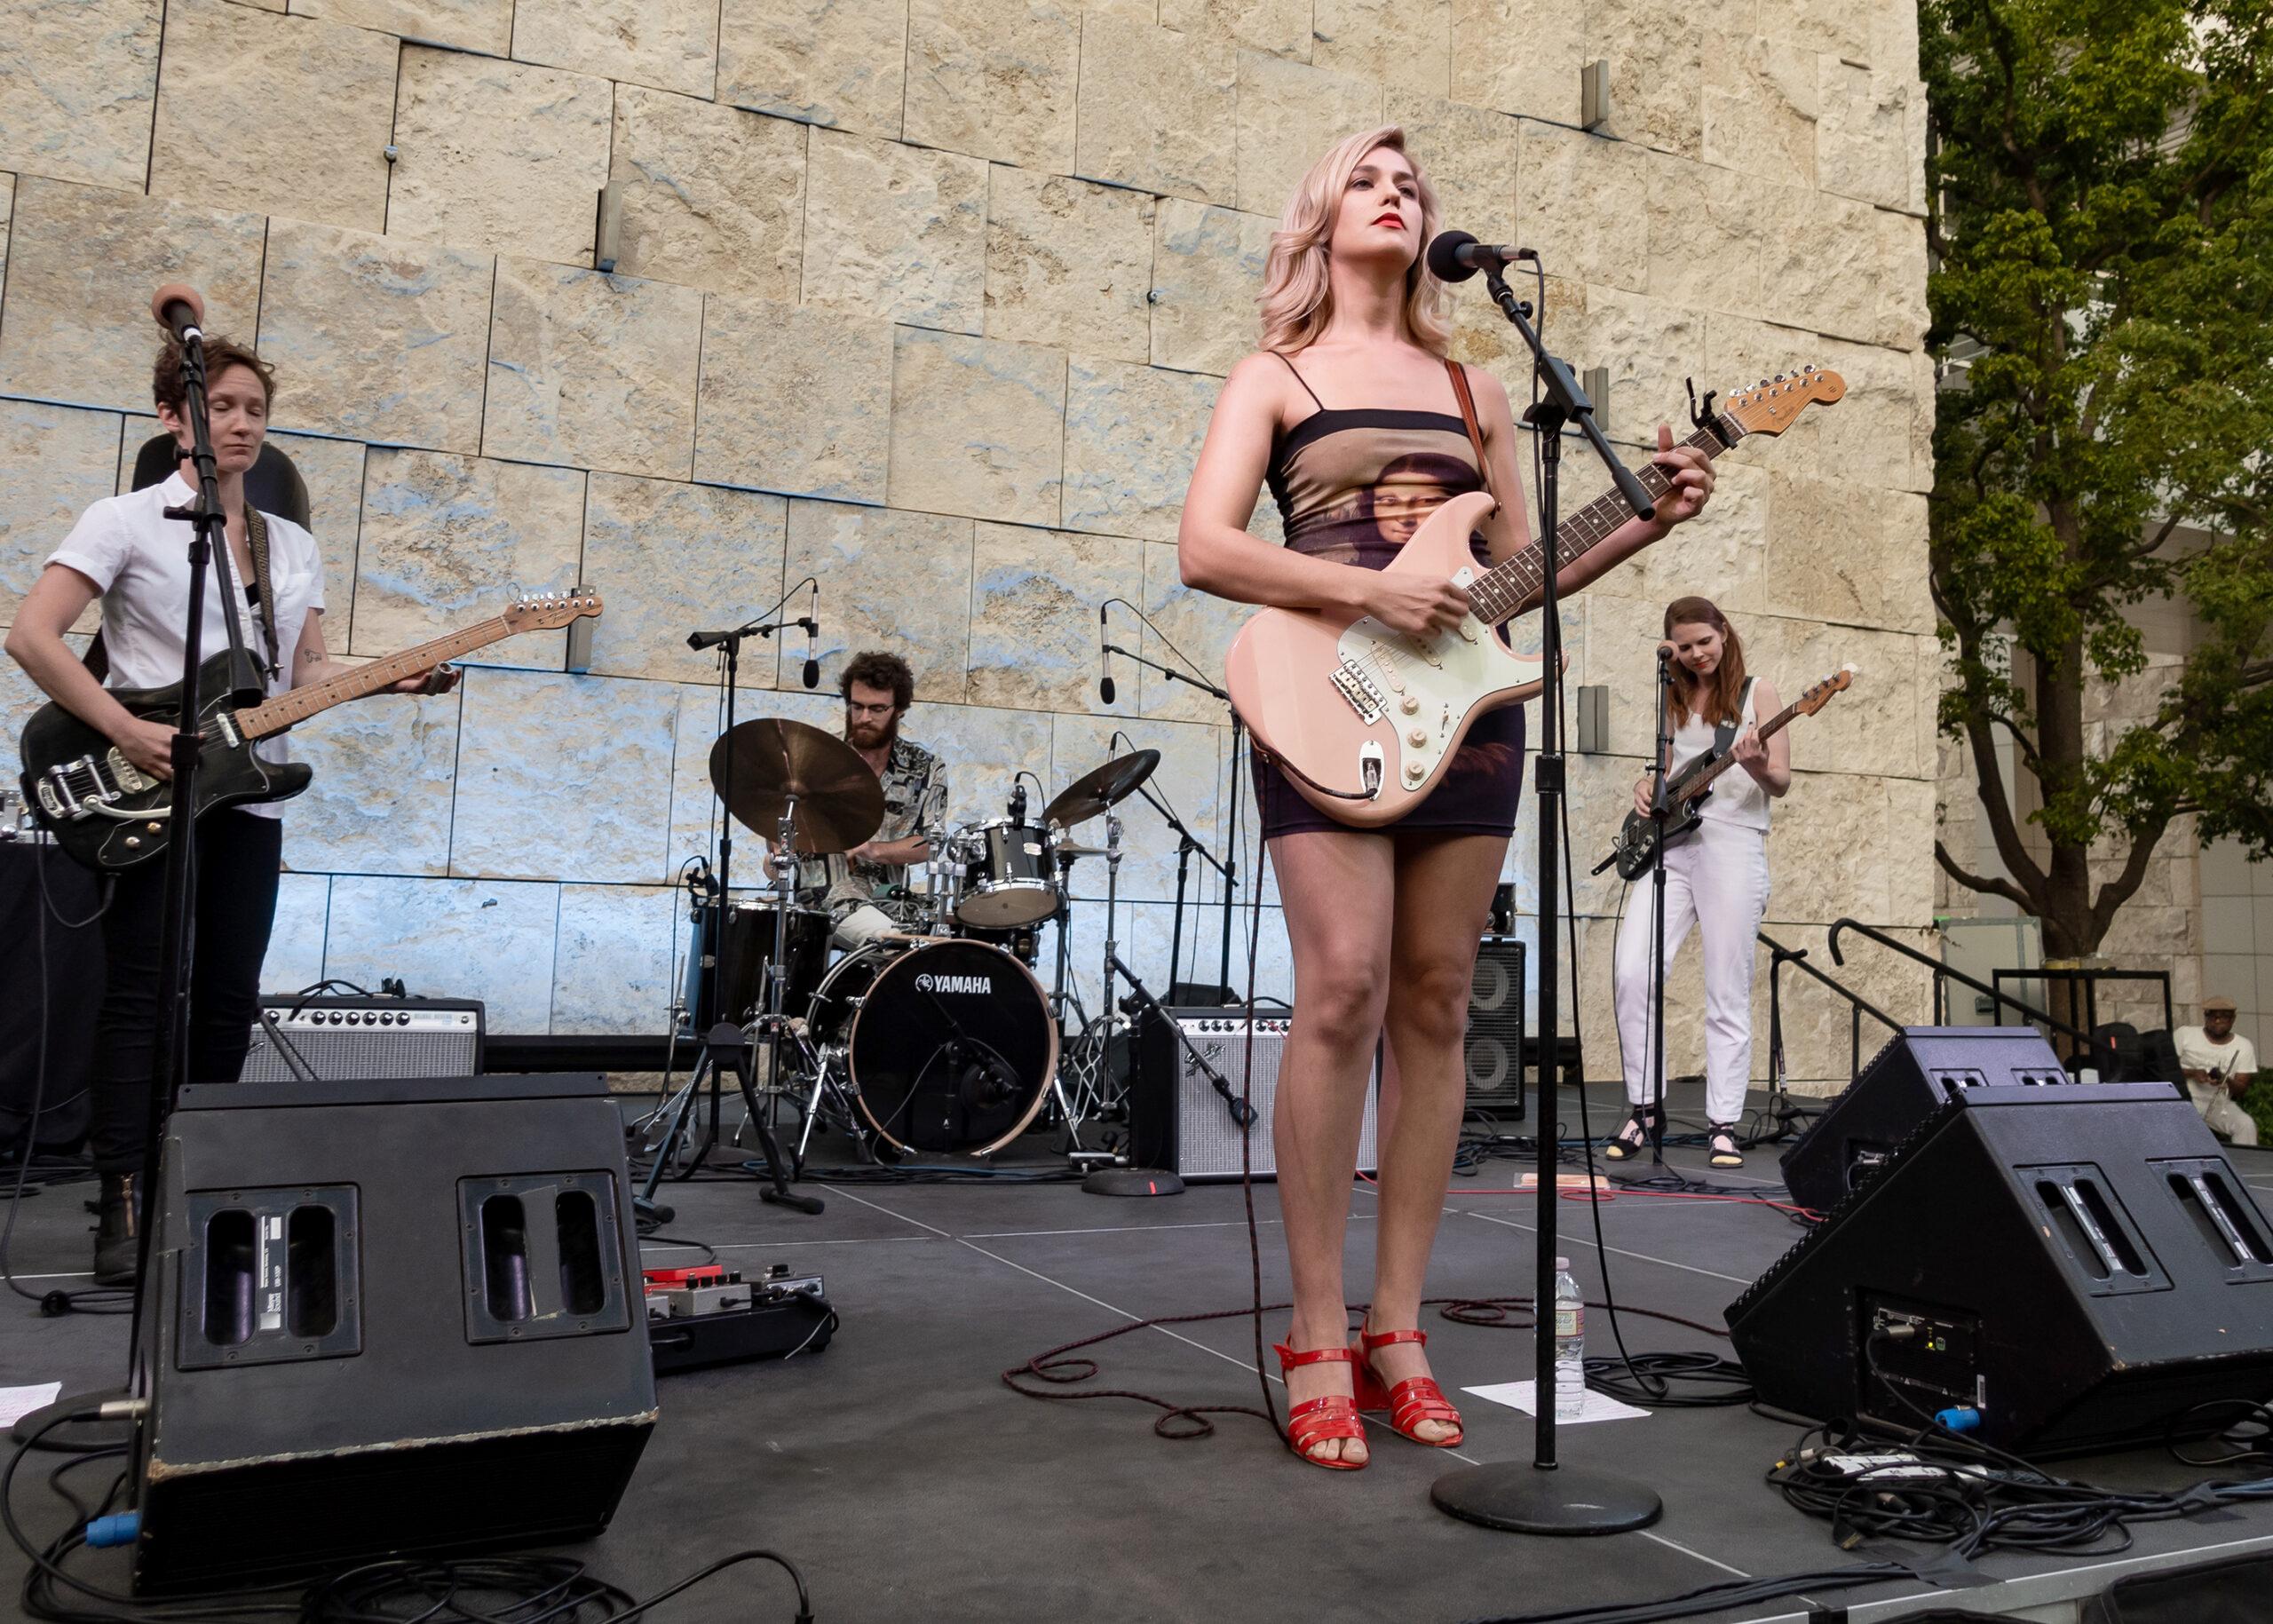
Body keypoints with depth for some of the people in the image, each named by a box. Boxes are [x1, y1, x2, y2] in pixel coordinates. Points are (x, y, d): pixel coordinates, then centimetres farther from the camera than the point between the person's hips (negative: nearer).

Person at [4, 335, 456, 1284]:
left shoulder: (295, 547, 15)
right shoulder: (127, 522, -2)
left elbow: (308, 671, 14)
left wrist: (395, 678, -5)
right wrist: (127, 732, -18)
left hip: (250, 797, 5)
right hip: (151, 793, -5)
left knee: (228, 1004, 7)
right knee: (142, 999, -5)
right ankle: (123, 1212, -1)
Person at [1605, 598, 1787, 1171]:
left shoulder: (1756, 691, 6)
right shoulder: (1672, 699, 18)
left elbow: (1781, 782, 2)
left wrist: (1756, 765, -20)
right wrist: (1645, 786, 3)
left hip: (1732, 844, -4)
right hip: (1666, 843, 4)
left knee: (1727, 991, -3)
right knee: (1630, 970, -12)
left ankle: (1722, 1123, 4)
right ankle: (1644, 1106, 0)